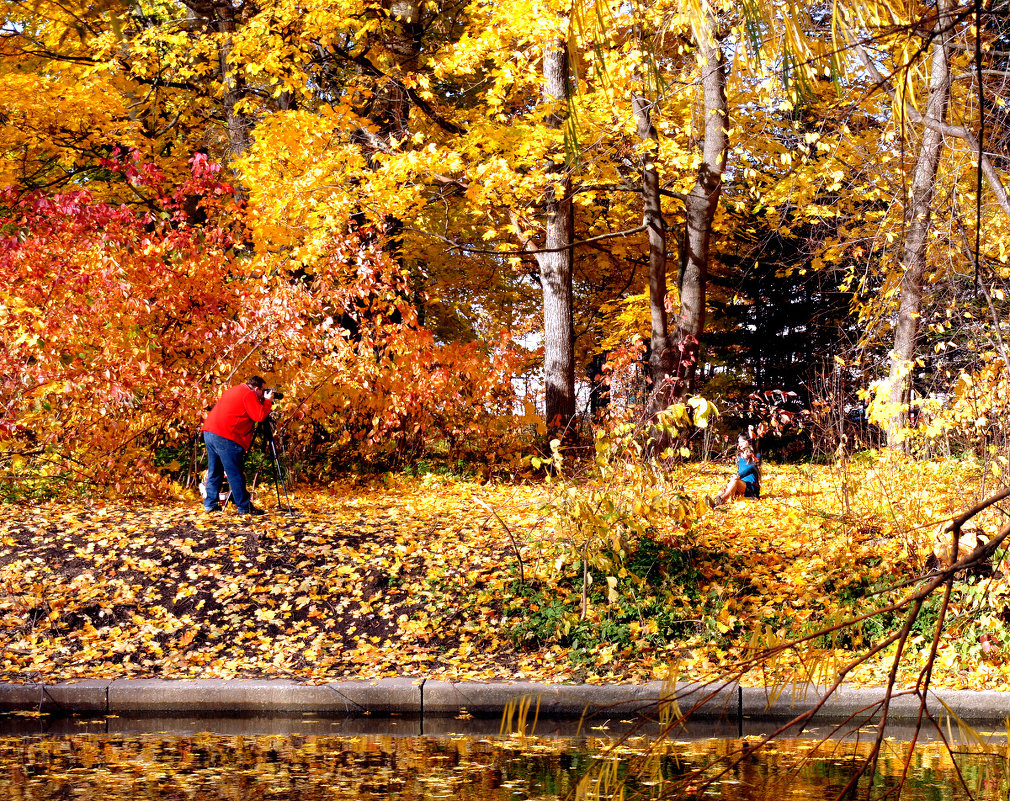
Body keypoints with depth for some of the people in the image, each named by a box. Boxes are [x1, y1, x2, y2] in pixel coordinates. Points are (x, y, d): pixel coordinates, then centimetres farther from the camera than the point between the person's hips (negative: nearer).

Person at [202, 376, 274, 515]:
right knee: (235, 474, -5)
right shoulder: (249, 395, -6)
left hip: (209, 432, 9)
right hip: (225, 437, -9)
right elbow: (259, 416, -12)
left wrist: (263, 402, 24)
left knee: (214, 471, 16)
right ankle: (244, 507, -3)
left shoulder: (234, 390, 22)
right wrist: (267, 401, 3)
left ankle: (210, 503, 17)